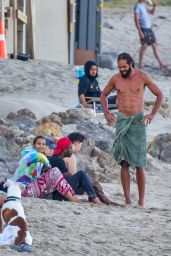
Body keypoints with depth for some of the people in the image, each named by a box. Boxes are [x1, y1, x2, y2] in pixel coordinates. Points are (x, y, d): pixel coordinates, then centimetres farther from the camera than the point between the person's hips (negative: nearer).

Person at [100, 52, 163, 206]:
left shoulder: (143, 77, -1)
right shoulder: (116, 79, 6)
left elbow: (160, 95, 7)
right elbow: (104, 95, 22)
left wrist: (152, 115, -3)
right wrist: (106, 113, 8)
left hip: (138, 121, -2)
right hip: (122, 120, 2)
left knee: (139, 164, -4)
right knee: (124, 163, -3)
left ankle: (141, 199, 0)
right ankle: (127, 199, -2)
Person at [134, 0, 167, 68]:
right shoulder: (137, 6, -12)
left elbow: (152, 12, 27)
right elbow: (136, 19, -16)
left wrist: (154, 6, 6)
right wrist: (140, 31, -20)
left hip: (149, 29, 8)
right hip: (143, 29, -8)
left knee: (155, 45, 8)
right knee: (144, 46, -1)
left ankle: (161, 63, 10)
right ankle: (141, 63, 14)